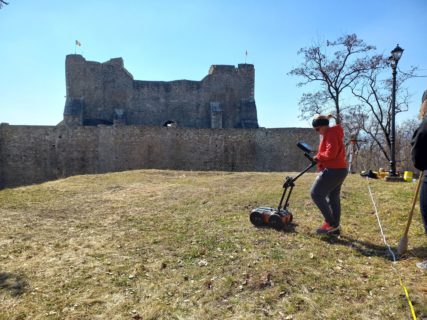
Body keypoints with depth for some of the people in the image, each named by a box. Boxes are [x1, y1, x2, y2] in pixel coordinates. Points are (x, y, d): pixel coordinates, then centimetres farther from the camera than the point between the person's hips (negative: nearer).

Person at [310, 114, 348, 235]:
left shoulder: (331, 134, -13)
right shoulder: (332, 133, 19)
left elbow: (331, 153, -24)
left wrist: (318, 157, -9)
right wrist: (320, 160, 8)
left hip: (333, 170, -11)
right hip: (339, 170, 11)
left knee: (316, 194, -6)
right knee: (333, 198, 13)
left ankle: (330, 223, -4)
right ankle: (335, 227, 19)